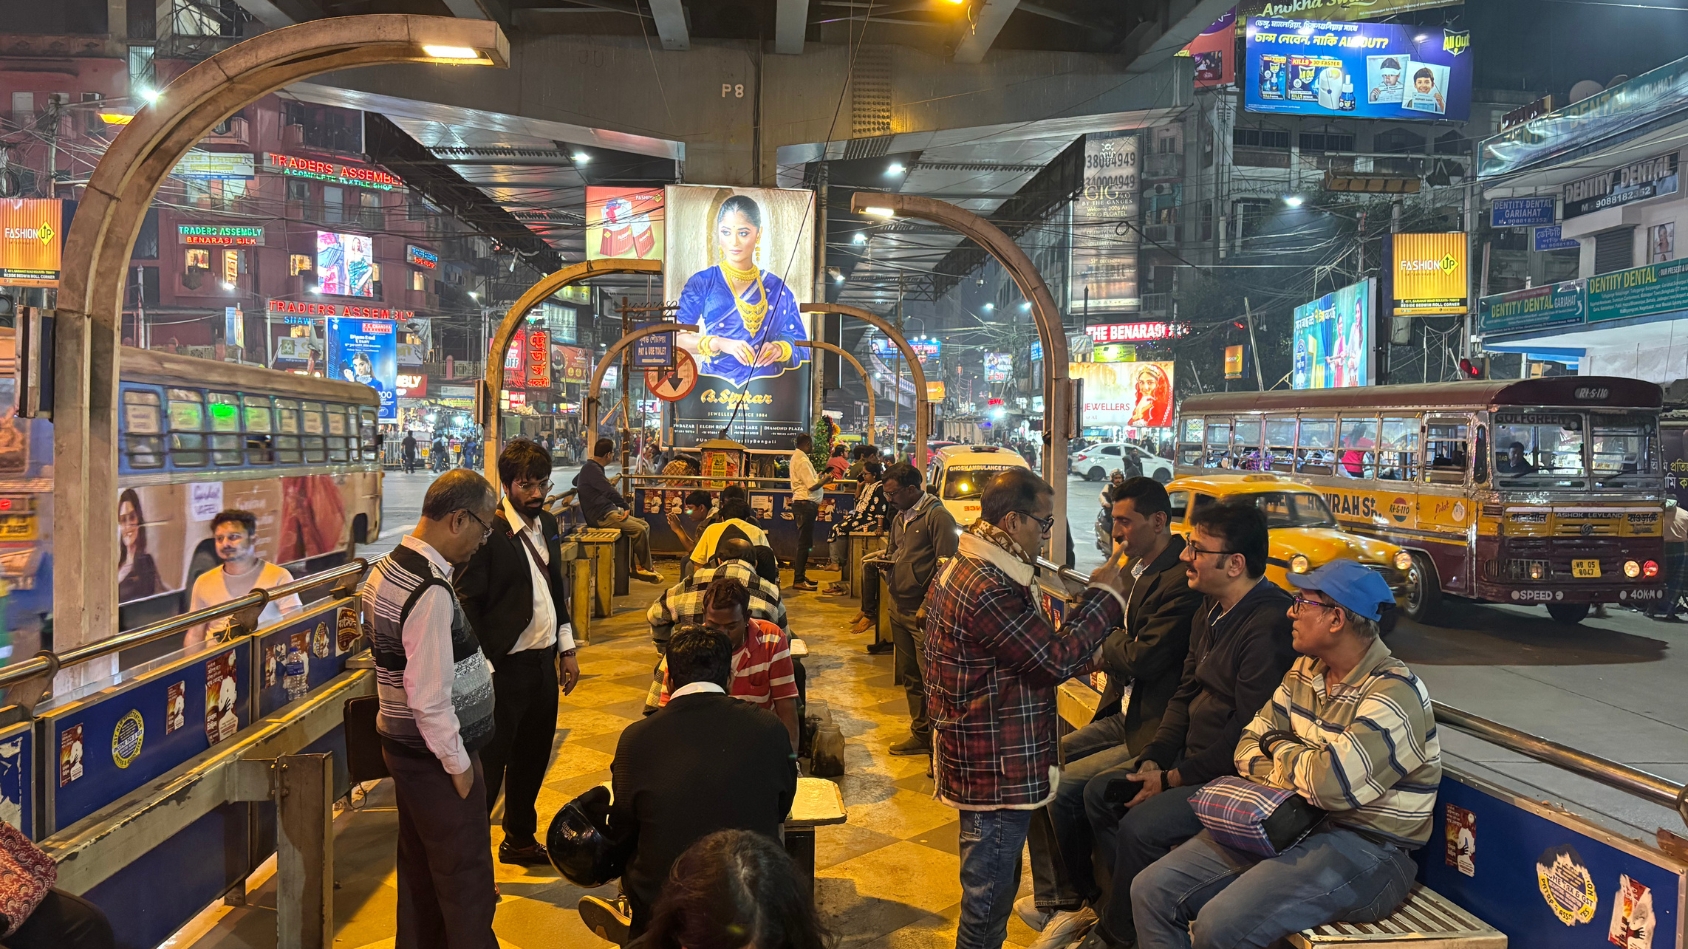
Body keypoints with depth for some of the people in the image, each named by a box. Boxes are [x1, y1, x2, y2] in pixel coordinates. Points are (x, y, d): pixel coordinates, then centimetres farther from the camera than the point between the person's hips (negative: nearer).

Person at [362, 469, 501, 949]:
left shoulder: (387, 567, 3)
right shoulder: (432, 593, -27)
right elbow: (429, 700, -26)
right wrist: (458, 764, -15)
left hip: (406, 746, 9)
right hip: (437, 757, -9)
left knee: (420, 864, 23)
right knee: (466, 878, 5)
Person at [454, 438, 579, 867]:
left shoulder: (548, 525, 9)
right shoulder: (489, 532, -16)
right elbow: (467, 603, -16)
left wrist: (567, 648, 15)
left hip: (544, 661, 8)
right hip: (506, 667, -8)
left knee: (533, 757, 19)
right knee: (491, 764, 1)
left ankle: (519, 839, 35)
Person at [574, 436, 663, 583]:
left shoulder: (590, 467, 16)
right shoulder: (592, 469, -17)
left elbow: (575, 481, 38)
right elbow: (610, 492, -26)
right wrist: (625, 507, -14)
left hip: (609, 510, 11)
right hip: (601, 516, -11)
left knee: (645, 525, 5)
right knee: (639, 530, -19)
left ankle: (638, 566, 1)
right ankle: (646, 569, -3)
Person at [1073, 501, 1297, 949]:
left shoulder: (1270, 625, -25)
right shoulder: (1211, 609, 8)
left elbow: (1247, 732, -25)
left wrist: (1174, 778, -17)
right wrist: (1153, 759, 0)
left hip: (1234, 775, -10)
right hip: (1191, 756, 10)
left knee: (1140, 827, -22)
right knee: (1099, 794, 8)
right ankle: (1118, 908, 19)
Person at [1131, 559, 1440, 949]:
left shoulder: (1394, 694, -18)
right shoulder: (1306, 671, 8)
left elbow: (1333, 783, -29)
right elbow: (1249, 748, 9)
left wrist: (1279, 747, -8)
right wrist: (1297, 773, -13)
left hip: (1366, 847, -8)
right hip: (1286, 824, 8)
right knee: (1152, 890, -5)